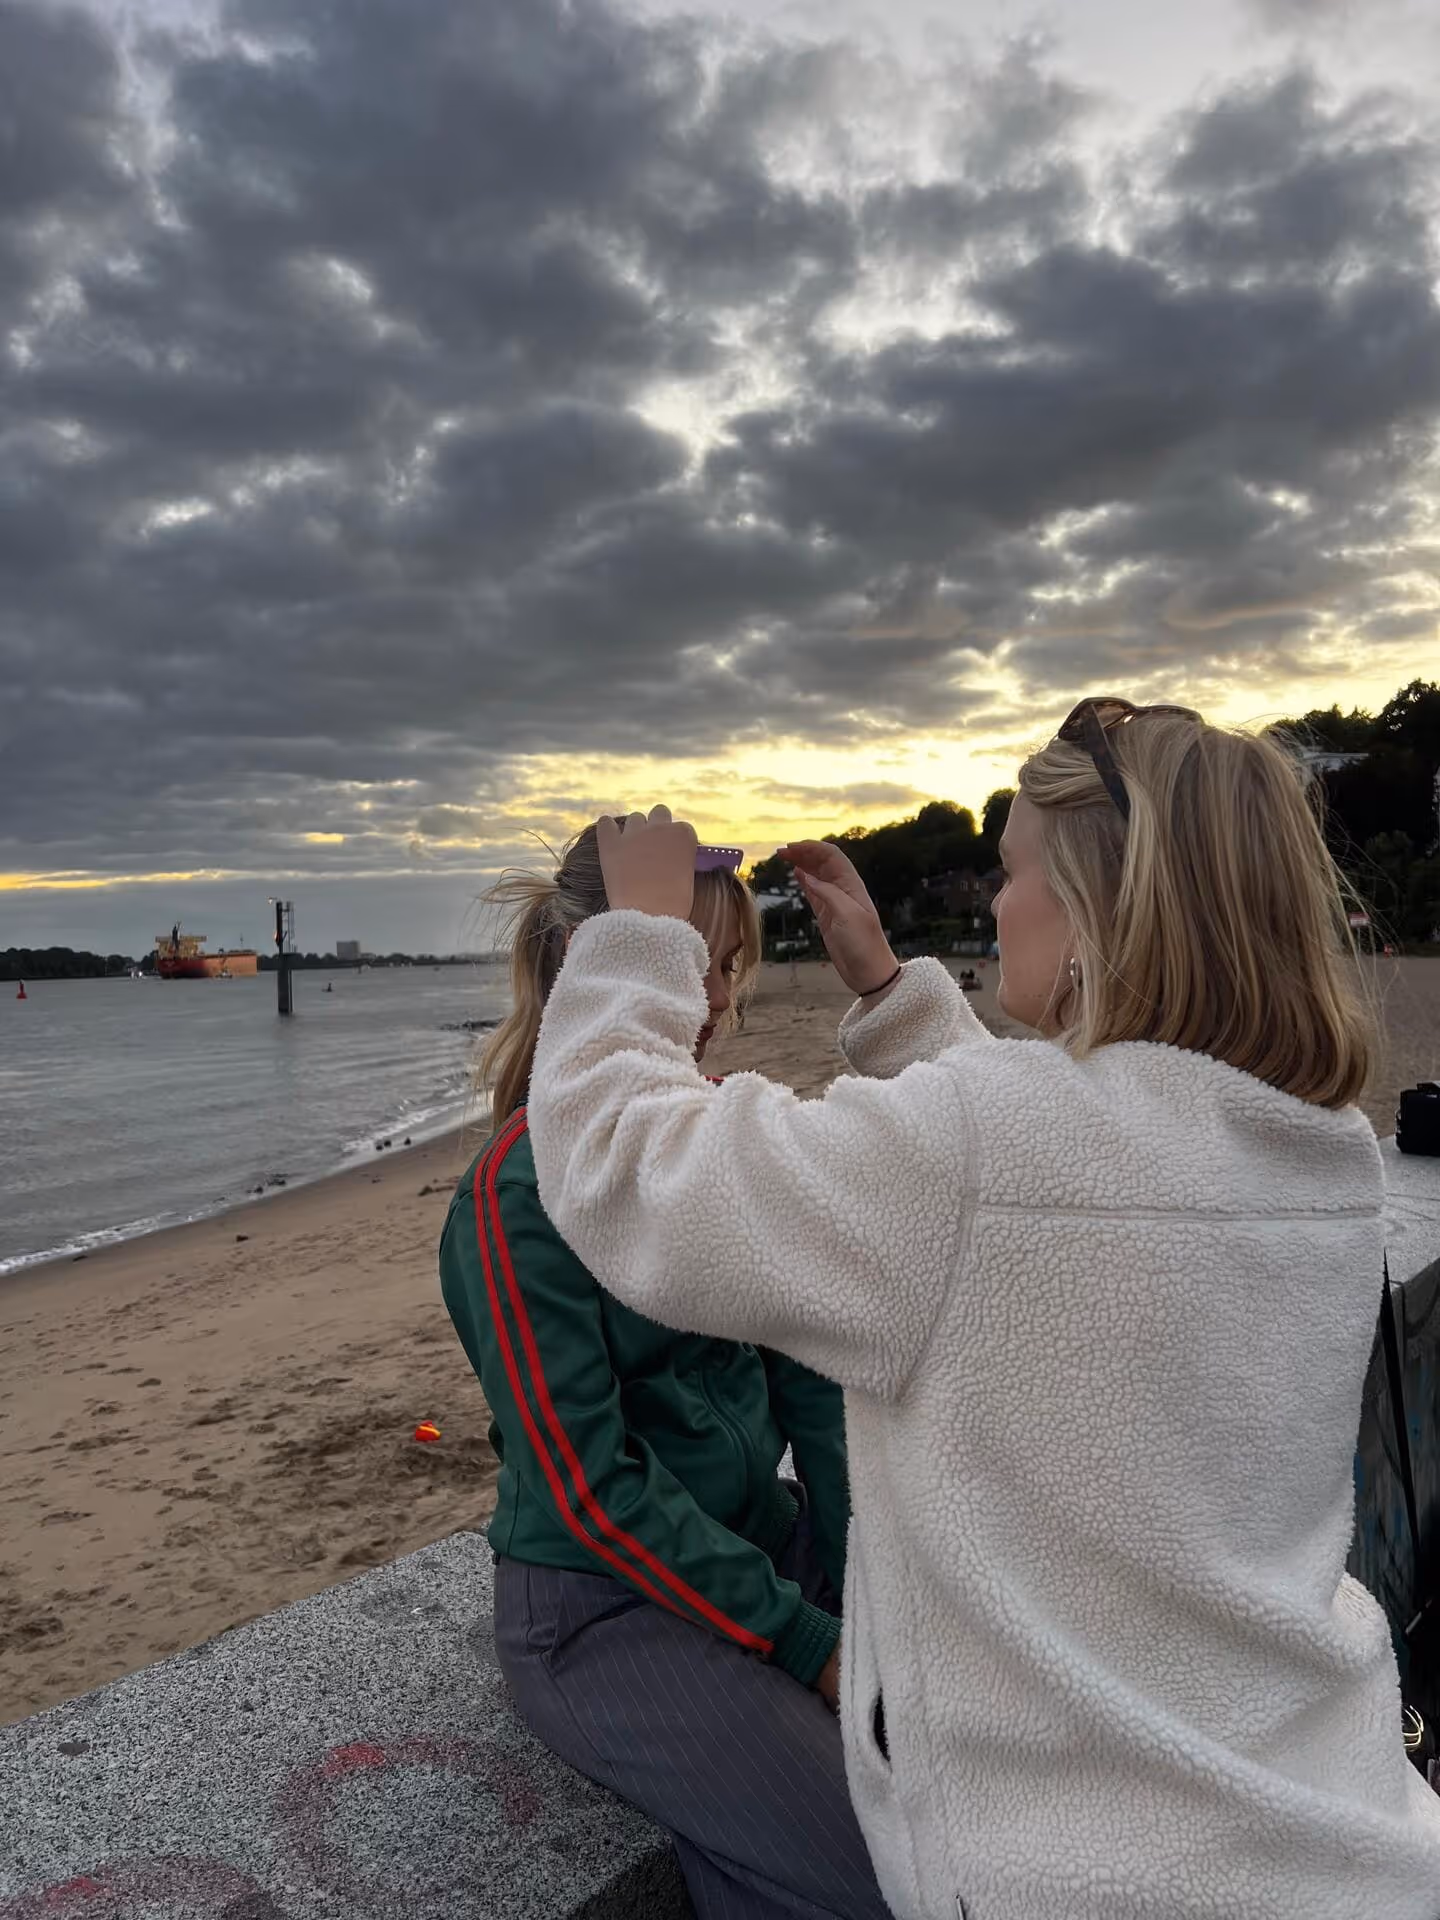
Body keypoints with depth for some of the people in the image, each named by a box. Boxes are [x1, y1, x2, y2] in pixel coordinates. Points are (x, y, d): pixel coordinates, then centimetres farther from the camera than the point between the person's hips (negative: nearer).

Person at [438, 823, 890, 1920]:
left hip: (763, 1534, 6)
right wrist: (807, 1643, -15)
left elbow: (810, 1374, 4)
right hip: (605, 1607, -6)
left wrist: (862, 1579, -5)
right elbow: (588, 1487, -18)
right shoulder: (521, 1190, -19)